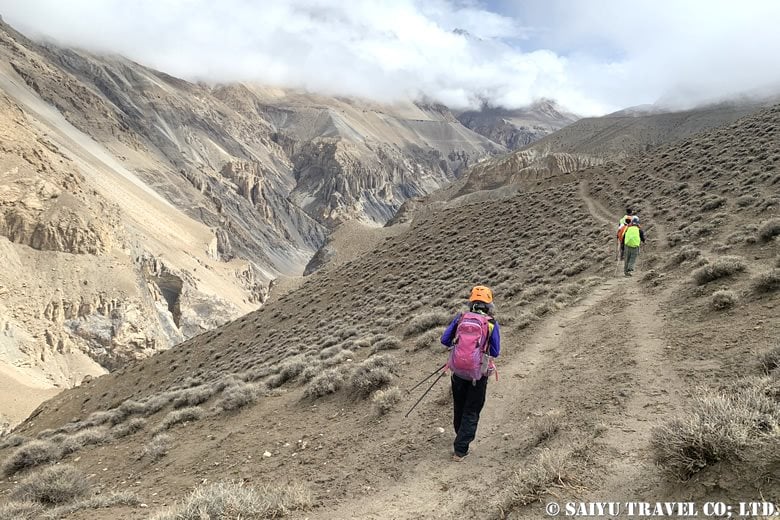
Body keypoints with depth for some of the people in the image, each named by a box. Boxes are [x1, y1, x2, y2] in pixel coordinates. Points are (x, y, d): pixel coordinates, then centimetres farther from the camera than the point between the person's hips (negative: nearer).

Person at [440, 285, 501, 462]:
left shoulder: (460, 318, -4)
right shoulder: (491, 324, -10)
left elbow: (445, 340, -1)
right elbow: (495, 352, -7)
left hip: (458, 371, 3)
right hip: (478, 374, -2)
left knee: (459, 407, 23)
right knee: (471, 412, 10)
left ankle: (461, 437, 44)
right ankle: (460, 450, 7)